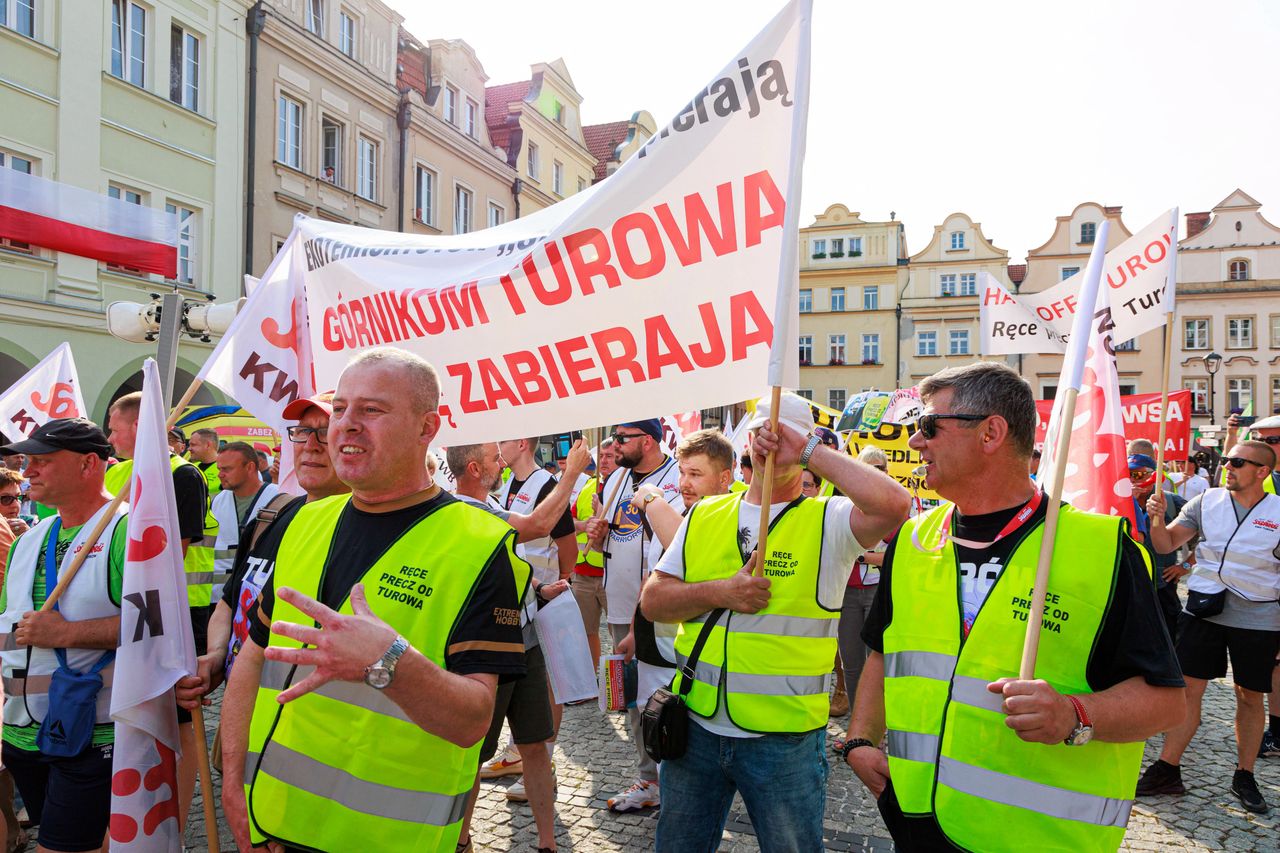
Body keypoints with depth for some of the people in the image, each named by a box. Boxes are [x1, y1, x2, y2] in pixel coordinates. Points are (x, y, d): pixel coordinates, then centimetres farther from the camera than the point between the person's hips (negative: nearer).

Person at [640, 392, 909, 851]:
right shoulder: (705, 515, 5)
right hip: (696, 728, 4)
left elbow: (894, 503, -28)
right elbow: (652, 600, 3)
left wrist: (808, 451, -21)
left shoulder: (828, 521, -7)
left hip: (786, 741, -4)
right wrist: (720, 592, -15)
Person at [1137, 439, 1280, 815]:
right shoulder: (1206, 502, 1)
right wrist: (1158, 518, -19)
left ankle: (1244, 777, 27)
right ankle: (1167, 770, 9)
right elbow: (1166, 544, 2)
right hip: (1204, 610, 1)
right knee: (1187, 688, 1)